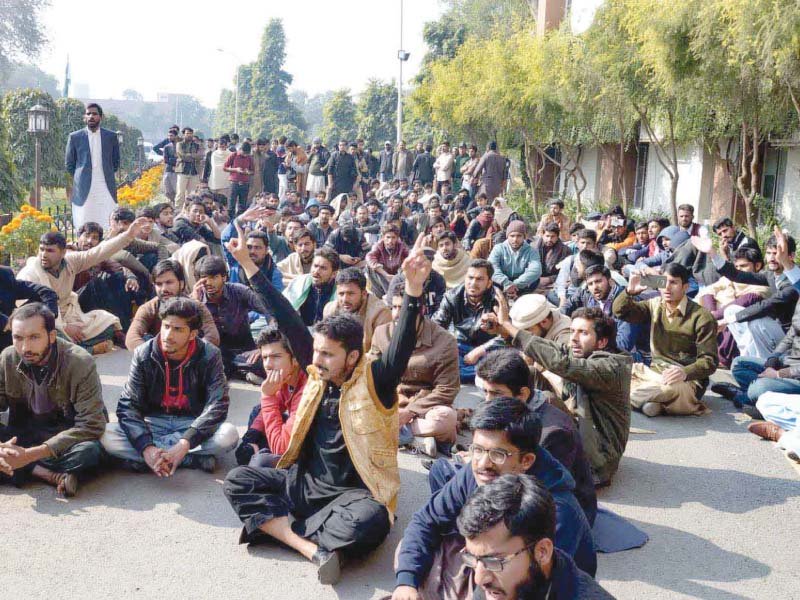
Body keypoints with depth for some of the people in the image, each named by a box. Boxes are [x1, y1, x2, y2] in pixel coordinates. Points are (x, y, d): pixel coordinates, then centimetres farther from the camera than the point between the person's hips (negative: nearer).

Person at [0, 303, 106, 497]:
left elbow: (91, 425, -24)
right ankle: (51, 475, -23)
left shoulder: (80, 362, -21)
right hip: (24, 433, 4)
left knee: (90, 451, -37)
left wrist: (30, 454, -31)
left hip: (68, 436, -4)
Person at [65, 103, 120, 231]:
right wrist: (80, 179, 8)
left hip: (106, 189, 1)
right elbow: (69, 164, 12)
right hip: (84, 190, -1)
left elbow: (116, 162, 17)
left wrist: (108, 176, 11)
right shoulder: (74, 137, 6)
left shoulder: (111, 136, 9)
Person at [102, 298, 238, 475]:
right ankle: (195, 459, -26)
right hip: (154, 423, 2)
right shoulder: (143, 355, -9)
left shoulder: (210, 356, -13)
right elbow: (127, 406, -14)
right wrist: (146, 448, -31)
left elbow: (217, 405, -20)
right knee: (106, 436, -26)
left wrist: (185, 444, -33)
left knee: (229, 435, -32)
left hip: (193, 424, -1)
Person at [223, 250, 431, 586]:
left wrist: (413, 291, -44)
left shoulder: (373, 381, -11)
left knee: (371, 521, -37)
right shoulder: (316, 375, 2)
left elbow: (401, 349, -28)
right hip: (305, 482, 6)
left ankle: (275, 526, -17)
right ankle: (315, 550, -23)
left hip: (351, 492, -5)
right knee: (237, 481, -10)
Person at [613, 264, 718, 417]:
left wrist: (684, 373, -33)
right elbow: (620, 311, 0)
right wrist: (630, 292, -22)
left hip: (687, 381, -5)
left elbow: (709, 360, -13)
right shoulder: (655, 305, 7)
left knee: (672, 389, -40)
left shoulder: (702, 317, -11)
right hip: (654, 372, 6)